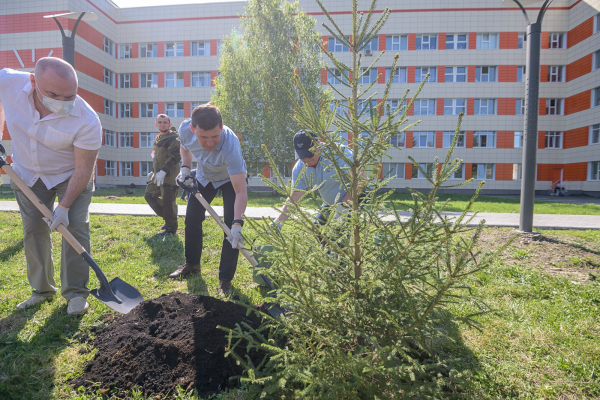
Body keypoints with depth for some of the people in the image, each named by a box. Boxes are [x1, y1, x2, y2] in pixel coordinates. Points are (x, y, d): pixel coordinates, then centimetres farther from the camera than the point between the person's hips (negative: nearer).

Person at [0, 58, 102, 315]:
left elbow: (83, 170, -26)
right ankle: (42, 289, 23)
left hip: (71, 176, -3)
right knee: (33, 230, 8)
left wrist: (64, 206, -25)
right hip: (27, 173, 4)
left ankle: (75, 292, 4)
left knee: (75, 228, -9)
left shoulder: (86, 122, -34)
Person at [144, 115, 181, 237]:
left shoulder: (173, 138, -10)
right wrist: (153, 171, 25)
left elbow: (174, 157, -21)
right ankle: (167, 218, 22)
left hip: (169, 176, -10)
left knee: (168, 202, -8)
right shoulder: (158, 138, 18)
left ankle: (171, 229, 3)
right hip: (158, 175, 10)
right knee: (149, 195, 16)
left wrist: (164, 171, -29)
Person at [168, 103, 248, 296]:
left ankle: (225, 279, -3)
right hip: (204, 177, 5)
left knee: (230, 225, -16)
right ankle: (192, 263, 31)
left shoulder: (230, 145, -44)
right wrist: (185, 168, -14)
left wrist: (238, 223, -54)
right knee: (192, 218, 7)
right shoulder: (185, 129, -28)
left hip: (231, 178, -5)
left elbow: (241, 191, -44)